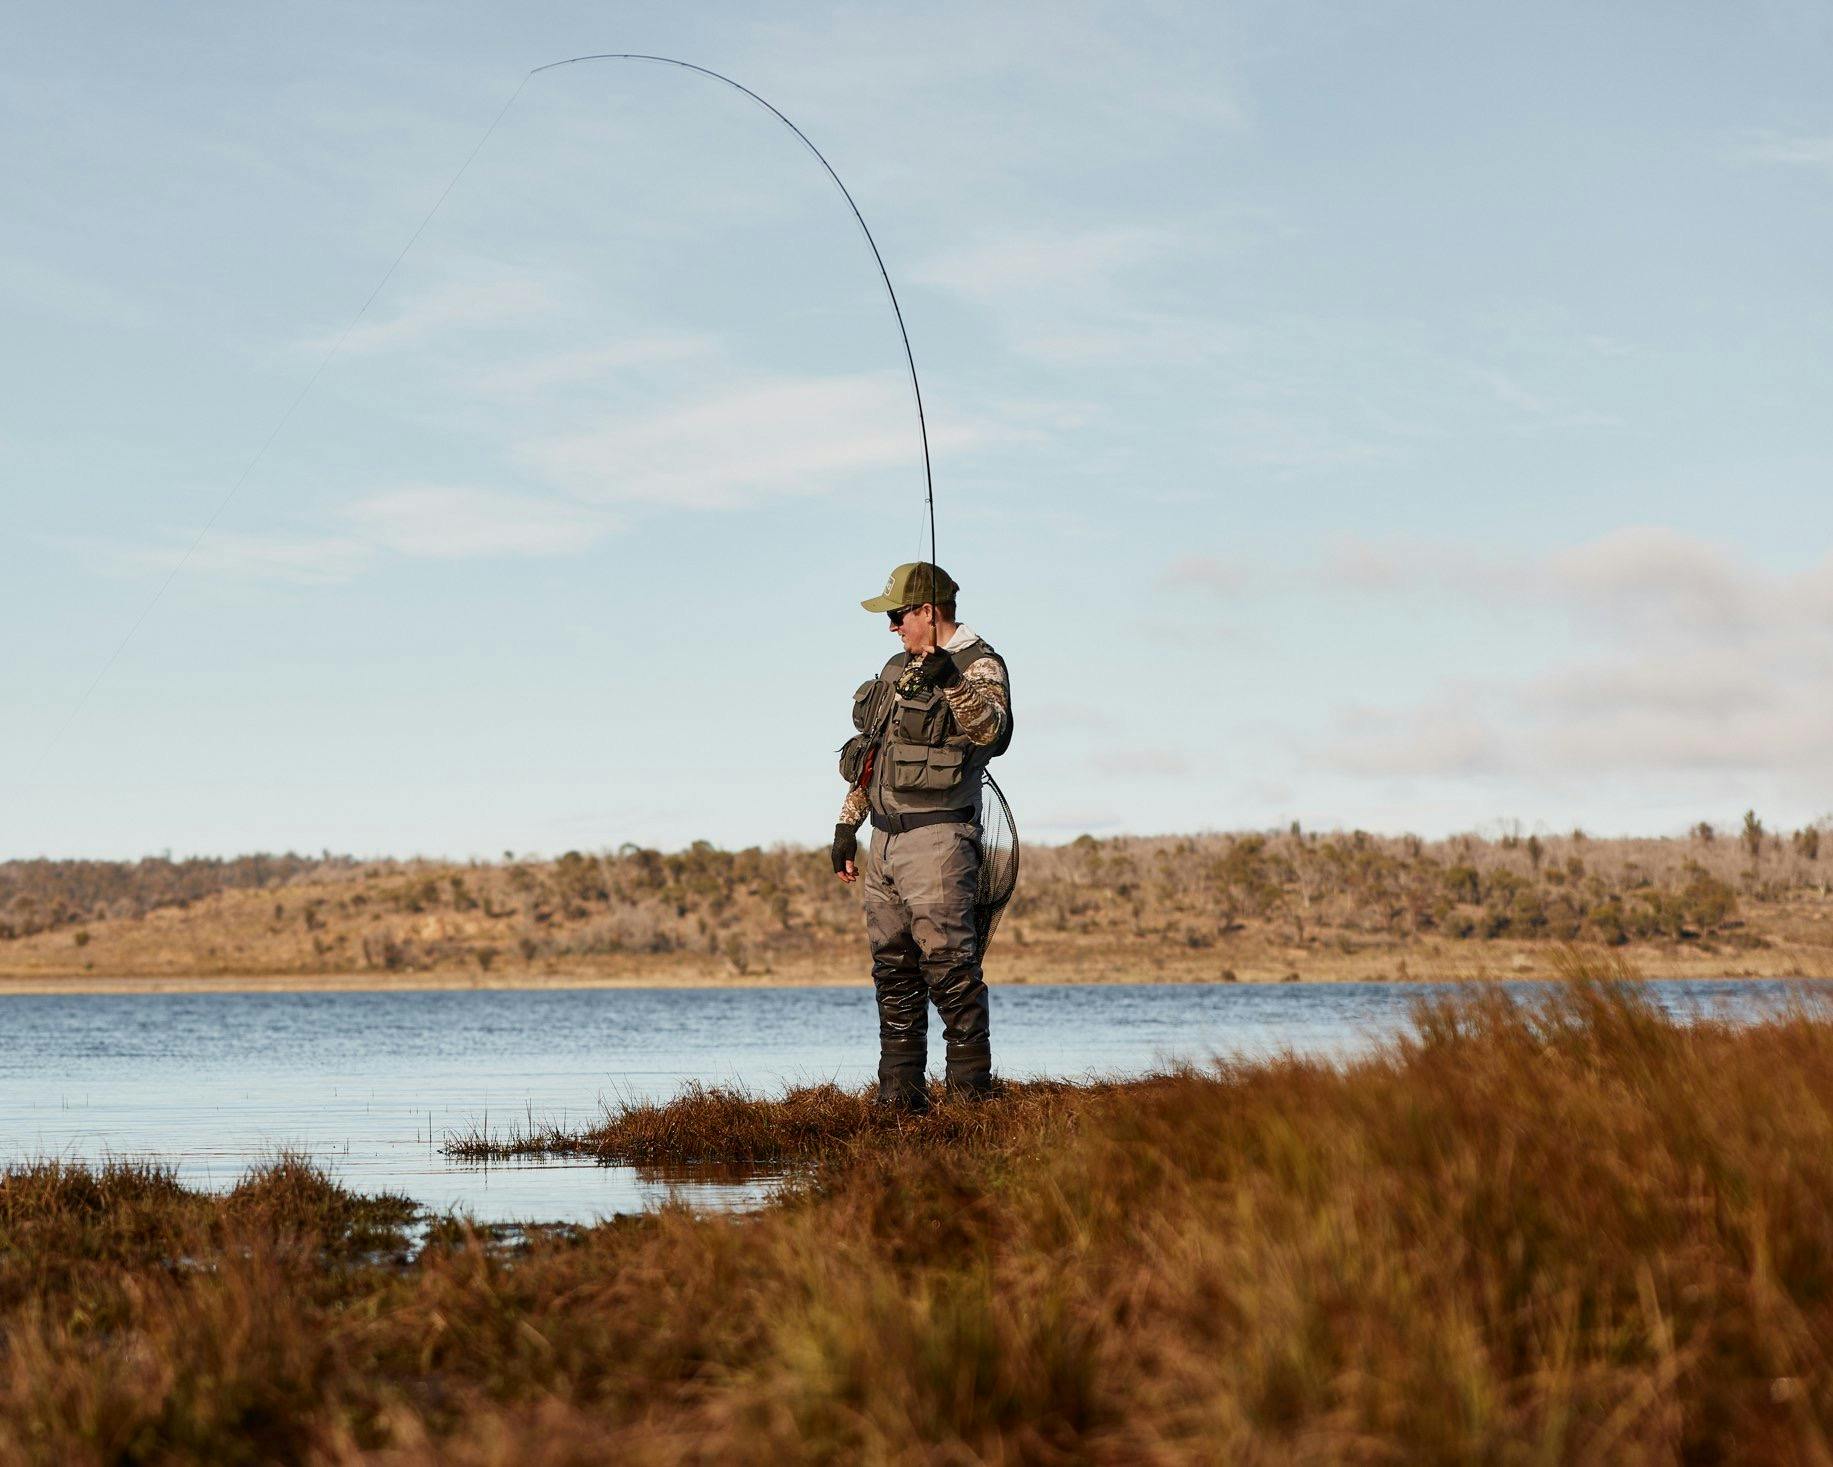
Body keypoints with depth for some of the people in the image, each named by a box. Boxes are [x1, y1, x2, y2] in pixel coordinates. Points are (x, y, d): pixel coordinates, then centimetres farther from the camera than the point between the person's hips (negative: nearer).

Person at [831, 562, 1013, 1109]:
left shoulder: (981, 667, -5)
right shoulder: (898, 669, 20)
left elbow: (992, 731, -25)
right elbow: (868, 753, 24)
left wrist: (951, 680, -36)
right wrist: (846, 828, 20)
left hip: (937, 839, -8)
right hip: (883, 840, 8)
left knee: (950, 965, -12)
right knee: (893, 972, 9)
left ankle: (970, 1093, -9)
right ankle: (899, 1094, 14)